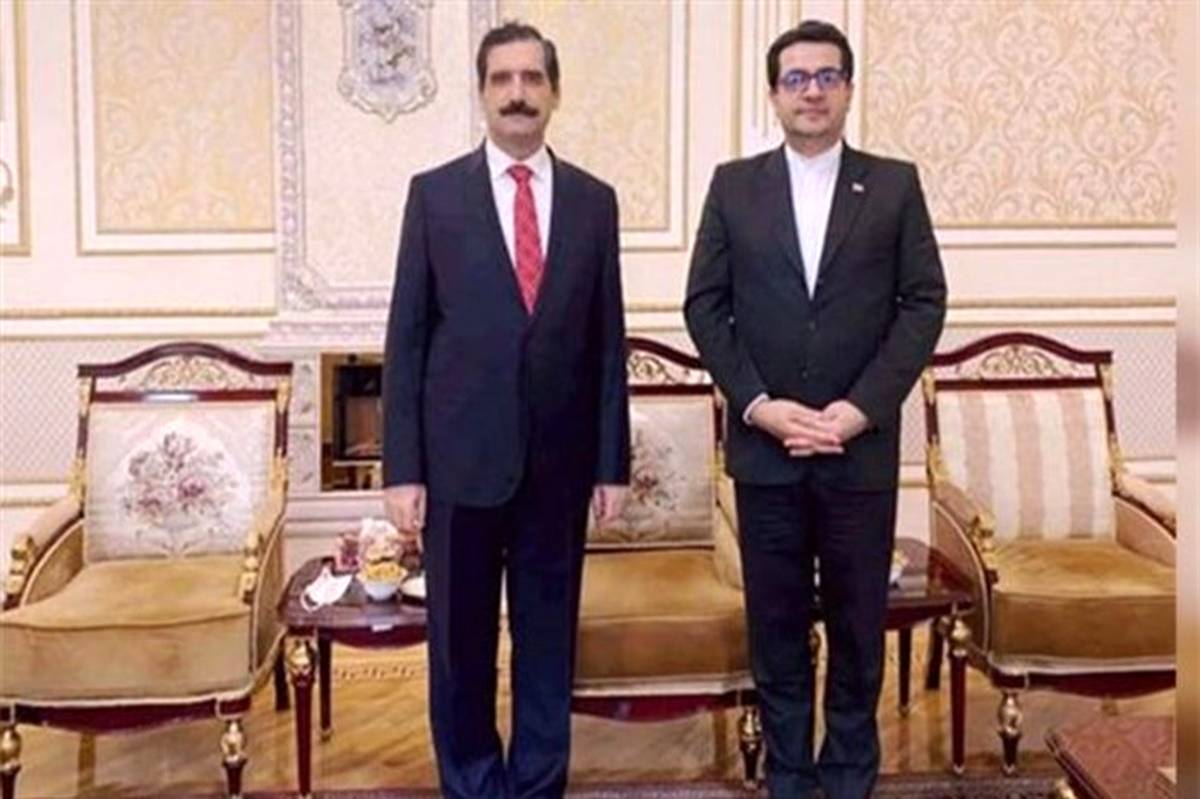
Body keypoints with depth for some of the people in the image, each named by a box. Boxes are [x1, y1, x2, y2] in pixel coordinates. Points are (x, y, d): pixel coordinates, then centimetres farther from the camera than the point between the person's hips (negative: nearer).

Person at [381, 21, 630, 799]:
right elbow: (406, 339, -2)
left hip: (559, 458, 2)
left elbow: (608, 341, 5)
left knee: (550, 636, 10)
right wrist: (402, 468, -6)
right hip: (461, 455, -1)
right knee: (462, 639, 9)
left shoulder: (594, 200, 6)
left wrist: (613, 463, 2)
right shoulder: (434, 193, 0)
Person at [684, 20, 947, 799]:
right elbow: (705, 305, 3)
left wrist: (861, 408, -11)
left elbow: (924, 303, -1)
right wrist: (757, 403, -10)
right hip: (763, 443, 1)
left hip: (862, 445, 0)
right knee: (776, 620, 9)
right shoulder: (734, 185, 6)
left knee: (859, 619, 8)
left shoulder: (894, 184, 5)